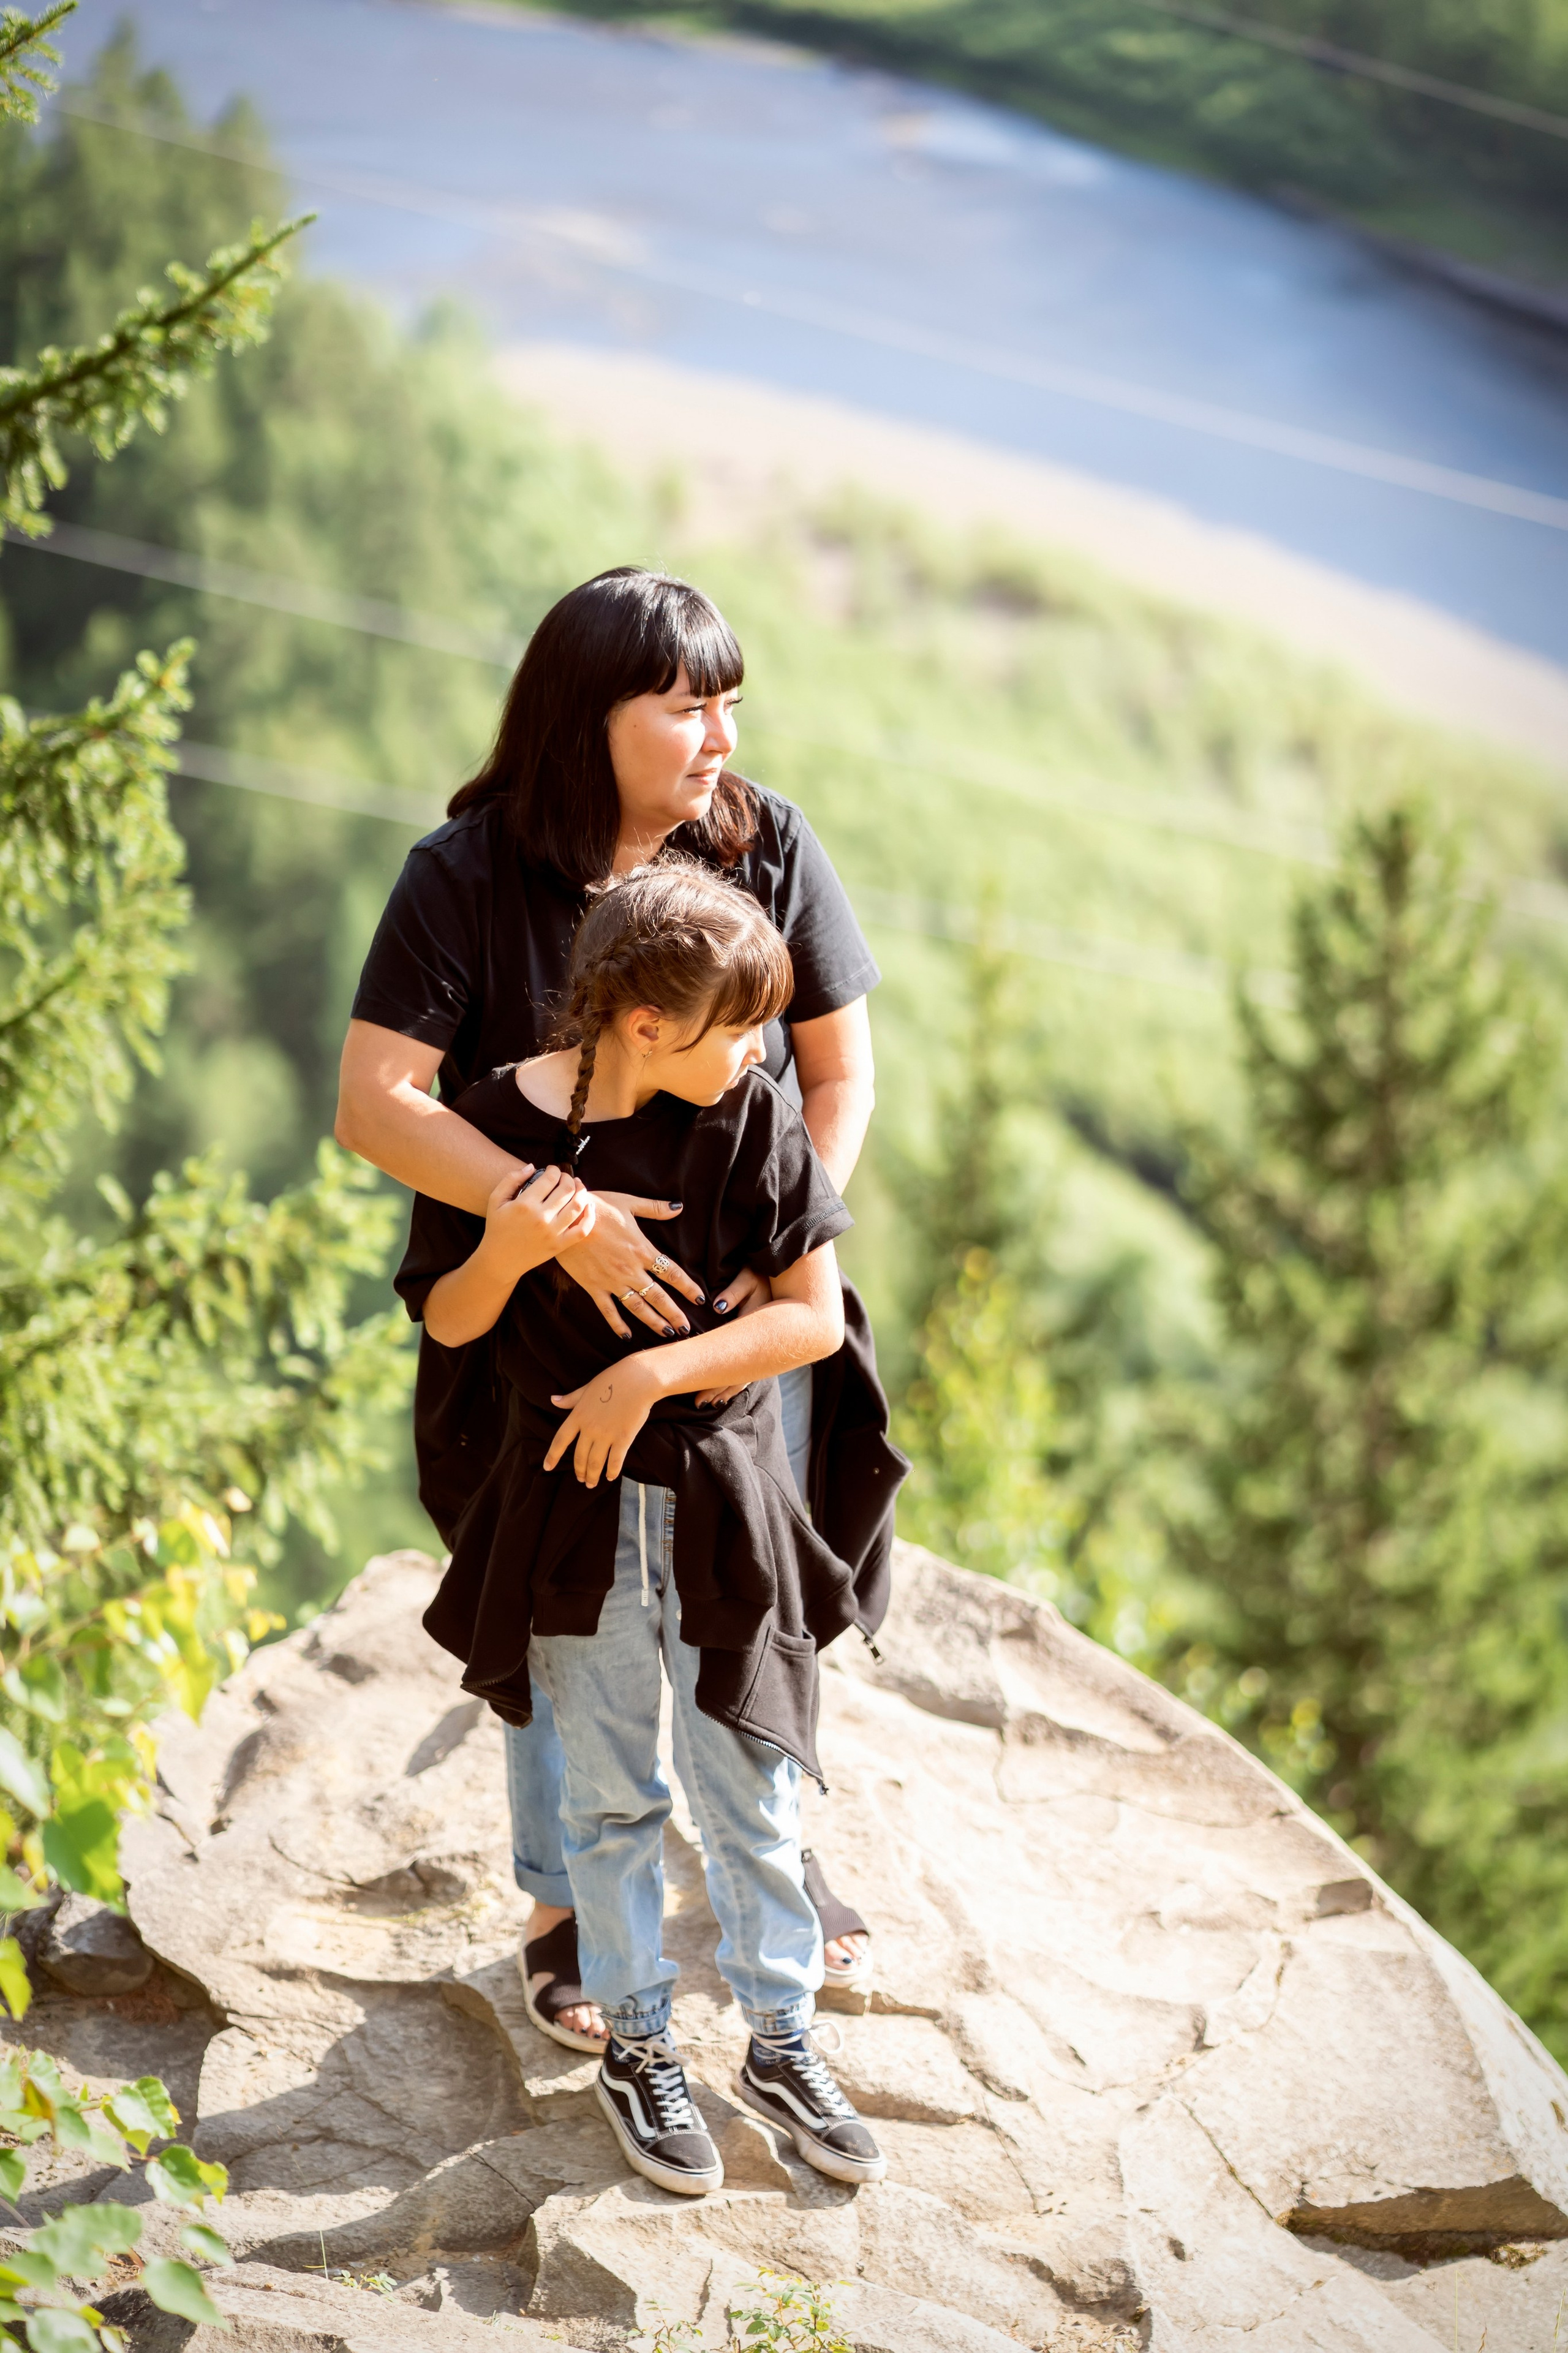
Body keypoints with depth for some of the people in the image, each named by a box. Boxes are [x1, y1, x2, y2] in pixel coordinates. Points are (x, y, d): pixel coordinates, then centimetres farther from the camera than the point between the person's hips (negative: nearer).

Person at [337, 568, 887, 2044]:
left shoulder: (767, 847, -8)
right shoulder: (466, 877, -16)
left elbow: (843, 1071, -1)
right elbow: (375, 1103, -22)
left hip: (744, 1310, 3)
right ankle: (564, 1909, 33)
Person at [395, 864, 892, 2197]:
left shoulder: (750, 1118, -10)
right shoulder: (502, 1122, -11)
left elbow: (816, 1316, -10)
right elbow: (449, 1322, -1)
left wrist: (653, 1374, -18)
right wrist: (507, 1251, -23)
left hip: (724, 1499, 0)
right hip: (572, 1505, 0)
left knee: (754, 1803, 8)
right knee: (612, 1801, 13)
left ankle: (782, 2045, 26)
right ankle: (637, 2050, 29)